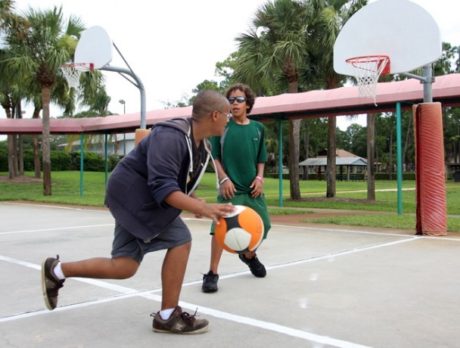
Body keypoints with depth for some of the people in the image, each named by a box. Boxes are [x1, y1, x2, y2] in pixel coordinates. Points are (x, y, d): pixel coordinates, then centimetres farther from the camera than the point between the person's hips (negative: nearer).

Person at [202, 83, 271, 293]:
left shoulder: (258, 128, 7)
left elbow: (261, 159, 13)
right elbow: (214, 156, -2)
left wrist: (259, 178, -2)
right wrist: (224, 179, -12)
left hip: (253, 187, 4)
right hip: (230, 187, -4)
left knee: (263, 225, 12)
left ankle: (249, 255, 41)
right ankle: (212, 273, -1)